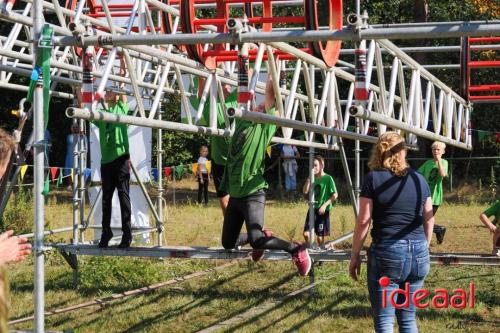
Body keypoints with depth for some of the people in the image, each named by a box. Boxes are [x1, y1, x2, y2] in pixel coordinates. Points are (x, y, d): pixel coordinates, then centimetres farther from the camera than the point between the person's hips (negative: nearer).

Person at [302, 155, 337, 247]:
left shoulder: (328, 178, -6)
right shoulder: (313, 178, 10)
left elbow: (335, 195, -8)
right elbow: (305, 191, -1)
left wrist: (325, 205, -16)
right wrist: (309, 178, -9)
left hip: (323, 210, -5)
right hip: (312, 208, 5)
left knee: (320, 236, 0)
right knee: (306, 233, -4)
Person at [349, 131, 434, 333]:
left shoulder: (374, 178, -3)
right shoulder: (419, 178, 8)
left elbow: (363, 221, -6)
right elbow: (429, 219, 13)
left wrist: (355, 254, 2)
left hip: (387, 252, -4)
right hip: (419, 253, 4)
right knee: (408, 316, 15)